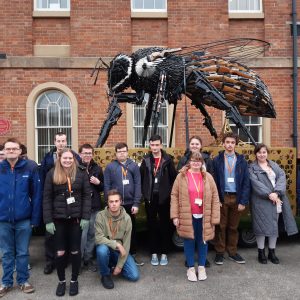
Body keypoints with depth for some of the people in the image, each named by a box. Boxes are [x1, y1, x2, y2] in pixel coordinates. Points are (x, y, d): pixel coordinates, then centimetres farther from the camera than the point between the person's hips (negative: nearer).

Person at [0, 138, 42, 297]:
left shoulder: (30, 168, -6)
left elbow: (36, 195, -5)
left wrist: (35, 218, -7)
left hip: (23, 220, -1)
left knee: (22, 253, 12)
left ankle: (23, 280, 29)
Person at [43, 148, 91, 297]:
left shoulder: (81, 173, -1)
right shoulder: (52, 174, -1)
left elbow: (86, 196, -1)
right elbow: (47, 198, -2)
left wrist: (85, 217, -8)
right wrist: (48, 220, -7)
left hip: (76, 218, 0)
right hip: (58, 219, 0)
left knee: (75, 251, 9)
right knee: (60, 252, 7)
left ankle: (74, 280, 27)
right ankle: (61, 281, 27)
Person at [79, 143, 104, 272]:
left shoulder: (97, 168, 10)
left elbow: (103, 188, 17)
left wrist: (98, 183, -3)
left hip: (95, 206, 4)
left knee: (92, 234, 11)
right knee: (82, 234, -6)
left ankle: (88, 259, 26)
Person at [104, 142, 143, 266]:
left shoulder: (134, 166, 2)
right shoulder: (110, 167, 0)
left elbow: (138, 185, -2)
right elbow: (107, 186, -2)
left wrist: (136, 203, -7)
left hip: (130, 204, 1)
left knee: (132, 230, 11)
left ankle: (133, 255, 25)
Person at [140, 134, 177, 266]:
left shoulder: (167, 159, -3)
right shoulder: (146, 160, 1)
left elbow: (174, 177, -2)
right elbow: (140, 177, 2)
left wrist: (170, 192, -4)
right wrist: (144, 192, -2)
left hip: (164, 198, -1)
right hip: (150, 198, 1)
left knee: (165, 225, 7)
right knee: (152, 225, 9)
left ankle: (164, 253, 20)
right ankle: (154, 253, 21)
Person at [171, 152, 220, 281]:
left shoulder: (208, 177, 2)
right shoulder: (181, 176, -2)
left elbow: (215, 198, 3)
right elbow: (174, 196, -2)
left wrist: (215, 217, -1)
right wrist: (175, 215, -7)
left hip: (203, 216, 1)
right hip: (187, 216, -1)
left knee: (203, 241, 12)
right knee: (189, 241, 9)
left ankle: (201, 267, 29)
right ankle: (190, 267, 25)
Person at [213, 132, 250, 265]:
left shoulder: (242, 161, 4)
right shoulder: (216, 160, -1)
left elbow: (246, 183, 2)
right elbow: (213, 181, -2)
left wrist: (243, 201, -5)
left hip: (236, 198, 2)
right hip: (222, 197, -1)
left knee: (233, 227, 12)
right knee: (220, 226, 6)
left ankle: (232, 252, 25)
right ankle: (219, 252, 18)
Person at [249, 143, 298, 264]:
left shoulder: (274, 165, 13)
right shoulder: (252, 168, 0)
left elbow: (282, 177, -1)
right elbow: (255, 183, -13)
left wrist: (277, 192, -17)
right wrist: (269, 194, -22)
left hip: (277, 200, 4)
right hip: (261, 201, -4)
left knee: (274, 226, 10)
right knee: (261, 226, -1)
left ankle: (272, 252, 23)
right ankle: (261, 253, 14)